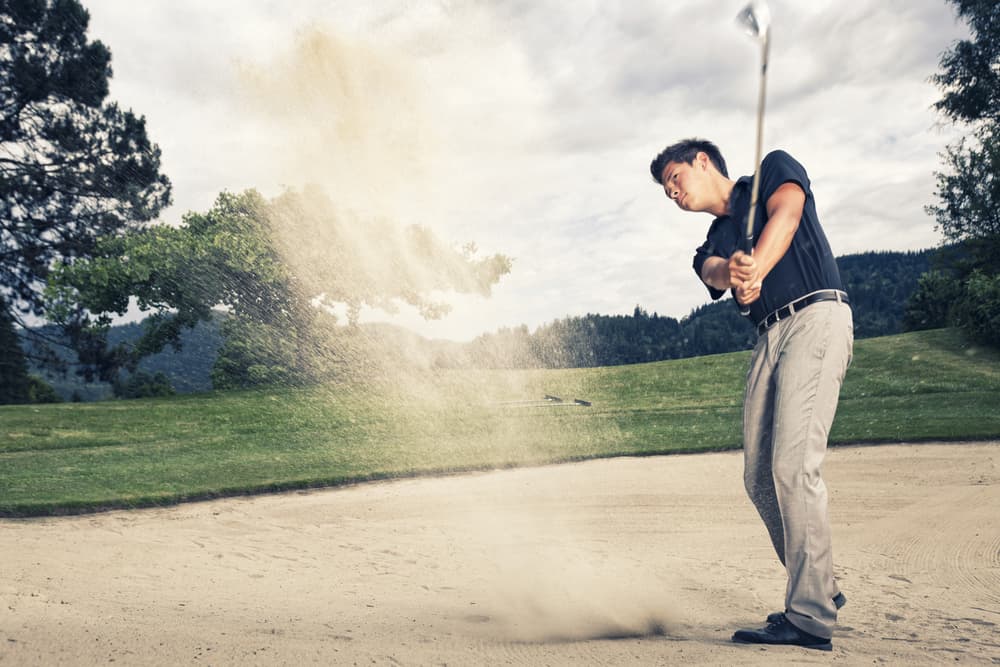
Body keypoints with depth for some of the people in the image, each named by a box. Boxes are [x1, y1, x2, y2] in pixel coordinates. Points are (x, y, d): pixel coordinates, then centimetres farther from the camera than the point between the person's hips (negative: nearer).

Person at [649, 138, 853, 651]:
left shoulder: (776, 168, 12)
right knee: (759, 478, 3)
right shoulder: (713, 243, 22)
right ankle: (819, 590, 18)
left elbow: (785, 214, -10)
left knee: (792, 465, -17)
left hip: (816, 317, -7)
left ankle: (810, 619, -14)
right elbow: (714, 271, -2)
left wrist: (754, 271, -28)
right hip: (768, 338, 7)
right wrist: (732, 273, -27)